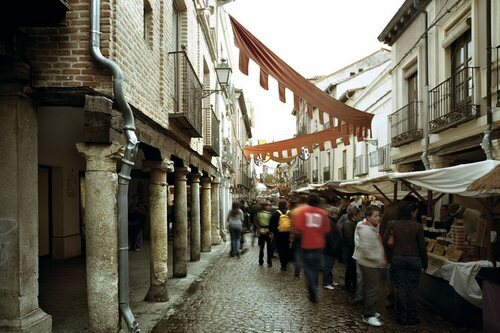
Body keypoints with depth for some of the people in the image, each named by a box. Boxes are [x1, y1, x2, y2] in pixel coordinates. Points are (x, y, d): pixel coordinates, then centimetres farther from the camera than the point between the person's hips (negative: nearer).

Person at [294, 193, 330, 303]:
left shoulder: (303, 211, -8)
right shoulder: (323, 213, -4)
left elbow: (298, 227, -15)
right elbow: (326, 229, -4)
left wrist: (304, 233, 5)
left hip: (306, 243, -2)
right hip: (318, 244, 2)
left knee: (308, 268, 6)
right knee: (316, 267, 18)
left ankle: (313, 293, -7)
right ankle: (313, 290, 30)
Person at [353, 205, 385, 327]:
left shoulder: (373, 228, 10)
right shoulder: (365, 230, -22)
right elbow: (366, 251, -25)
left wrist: (382, 259, 12)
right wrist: (380, 260, -18)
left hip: (374, 264, 10)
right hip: (369, 264, -10)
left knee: (369, 288, 18)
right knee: (373, 289, -7)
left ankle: (369, 311, 30)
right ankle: (368, 316, 2)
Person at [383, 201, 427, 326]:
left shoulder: (393, 225, -4)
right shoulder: (417, 226, -9)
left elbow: (385, 241, -4)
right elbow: (422, 246, -4)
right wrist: (425, 263, 6)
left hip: (398, 258, 2)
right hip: (414, 259, -1)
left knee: (400, 287, 9)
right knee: (412, 289, 8)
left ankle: (402, 317, 16)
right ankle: (411, 318, 17)